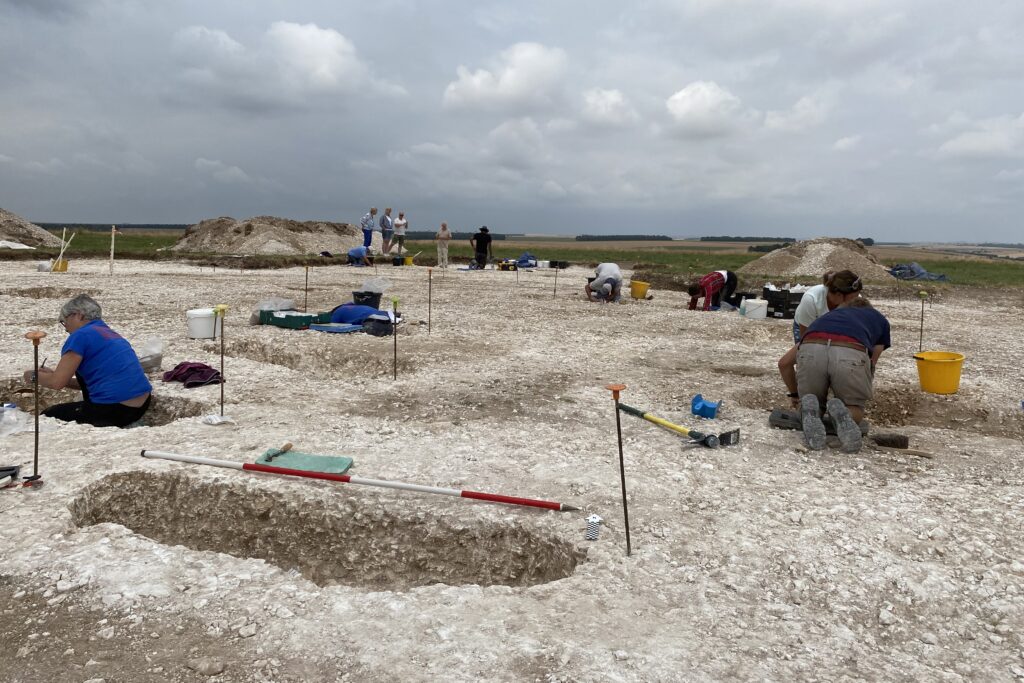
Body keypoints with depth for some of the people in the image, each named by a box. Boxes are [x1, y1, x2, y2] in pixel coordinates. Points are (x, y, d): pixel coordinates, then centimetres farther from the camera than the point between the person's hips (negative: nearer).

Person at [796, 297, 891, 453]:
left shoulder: (831, 315, 43)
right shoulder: (880, 319, 38)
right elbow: (871, 366, 36)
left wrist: (795, 395, 58)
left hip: (811, 350, 2)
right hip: (851, 354, -2)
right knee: (855, 410, 24)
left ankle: (809, 408, -9)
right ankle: (844, 415, -10)